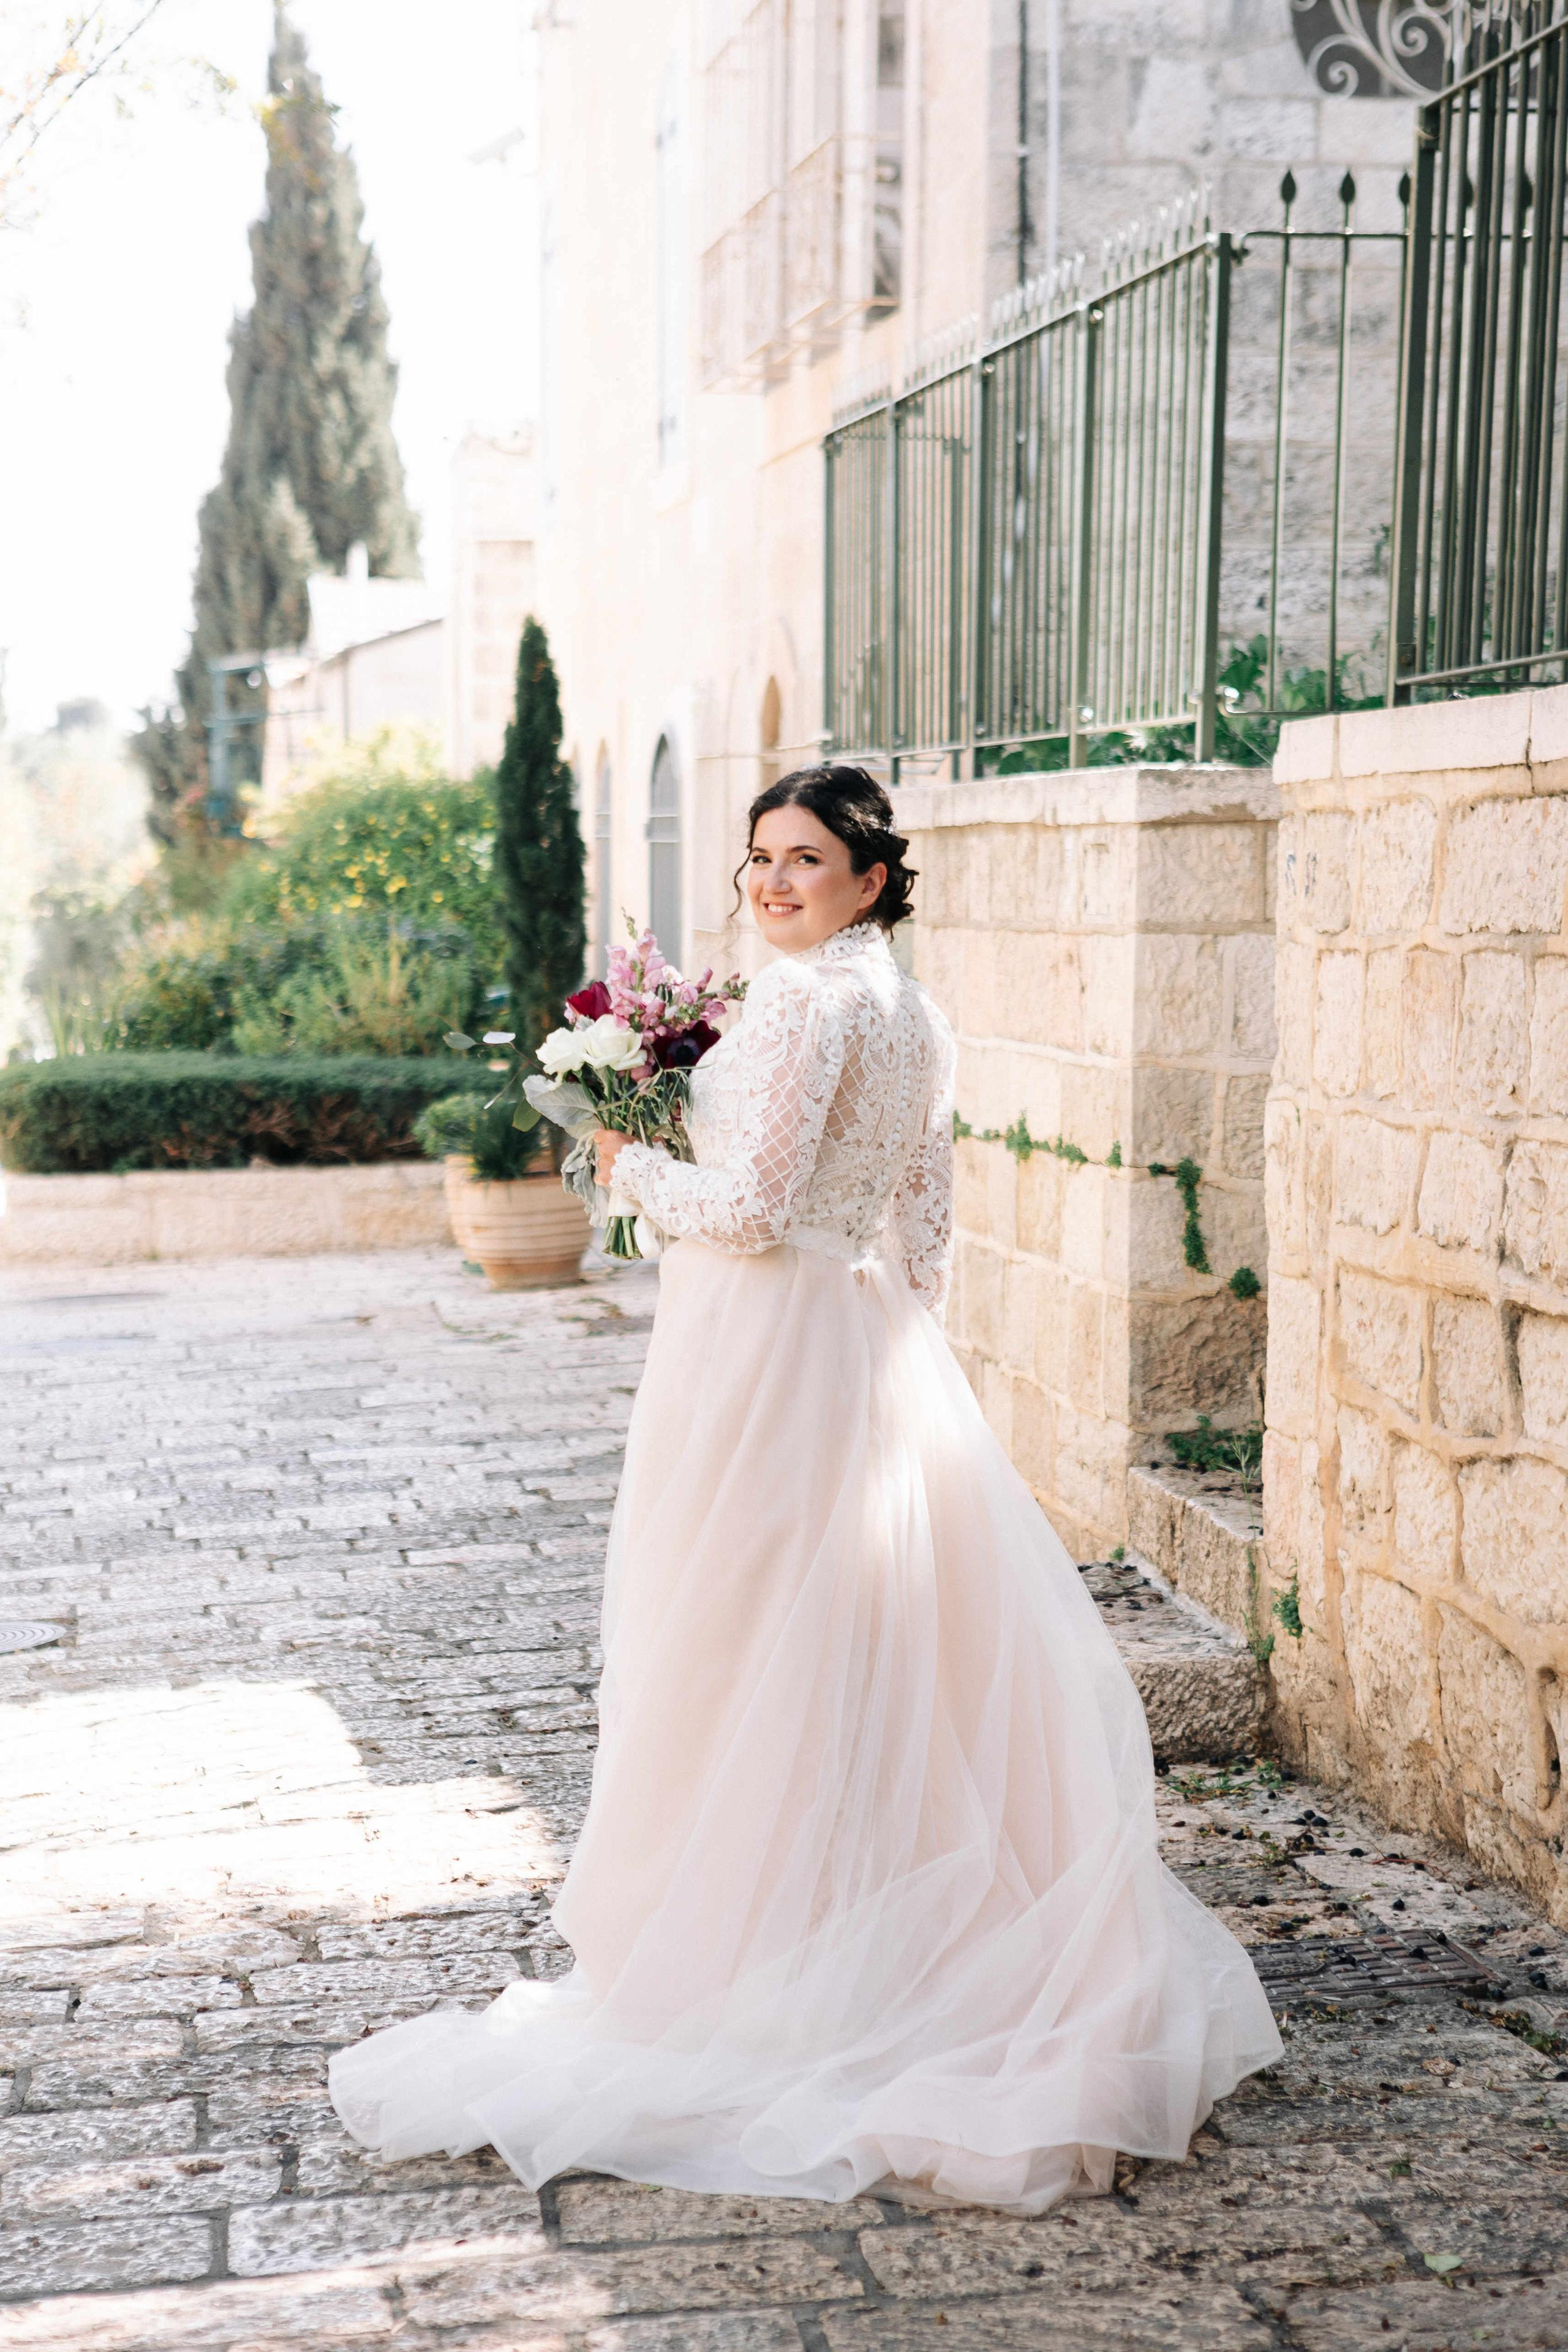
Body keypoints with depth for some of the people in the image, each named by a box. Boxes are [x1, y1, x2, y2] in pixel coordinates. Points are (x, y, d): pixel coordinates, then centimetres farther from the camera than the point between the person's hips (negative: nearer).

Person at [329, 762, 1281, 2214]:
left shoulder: (808, 1000, -16)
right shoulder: (911, 1012, 12)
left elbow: (752, 1207, -19)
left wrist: (633, 1165, -2)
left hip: (766, 1351, -9)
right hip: (869, 1343, 9)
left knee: (745, 1650, 0)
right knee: (866, 1653, 14)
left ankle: (728, 1944, 8)